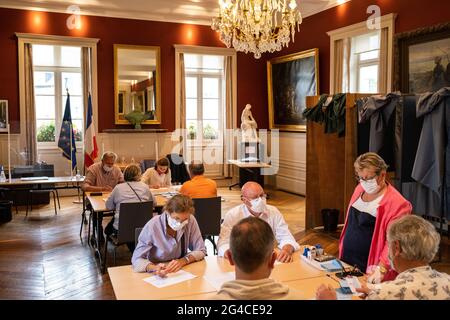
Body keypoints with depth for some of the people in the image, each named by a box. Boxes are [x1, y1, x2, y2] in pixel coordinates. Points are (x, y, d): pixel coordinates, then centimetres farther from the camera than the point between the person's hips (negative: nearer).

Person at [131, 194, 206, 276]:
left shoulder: (191, 220, -12)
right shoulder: (152, 226, -20)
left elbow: (201, 250, -4)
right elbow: (137, 260, -16)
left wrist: (183, 261, -21)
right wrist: (154, 268, -35)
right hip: (156, 276, -2)